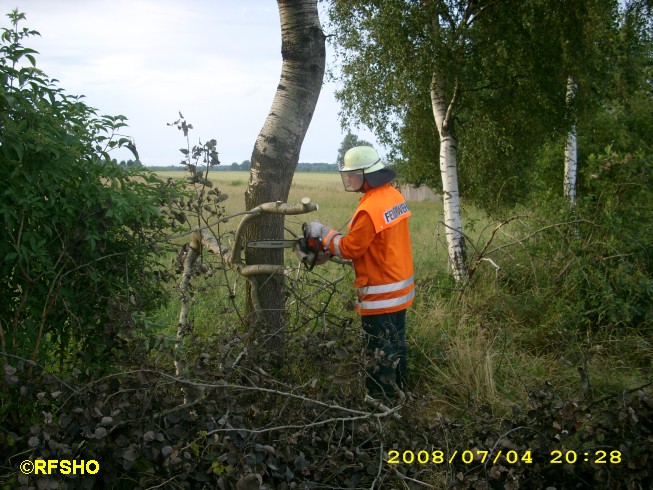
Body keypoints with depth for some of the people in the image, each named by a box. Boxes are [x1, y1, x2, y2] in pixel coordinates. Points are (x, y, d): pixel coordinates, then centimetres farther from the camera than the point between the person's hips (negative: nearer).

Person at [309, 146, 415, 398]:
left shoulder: (370, 208, -25)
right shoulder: (393, 195, 4)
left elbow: (350, 248, -18)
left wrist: (324, 233, -4)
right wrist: (331, 244, 6)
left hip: (380, 295, -10)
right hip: (400, 289, 10)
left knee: (379, 354, 2)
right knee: (395, 346, 22)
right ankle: (397, 392, 35)